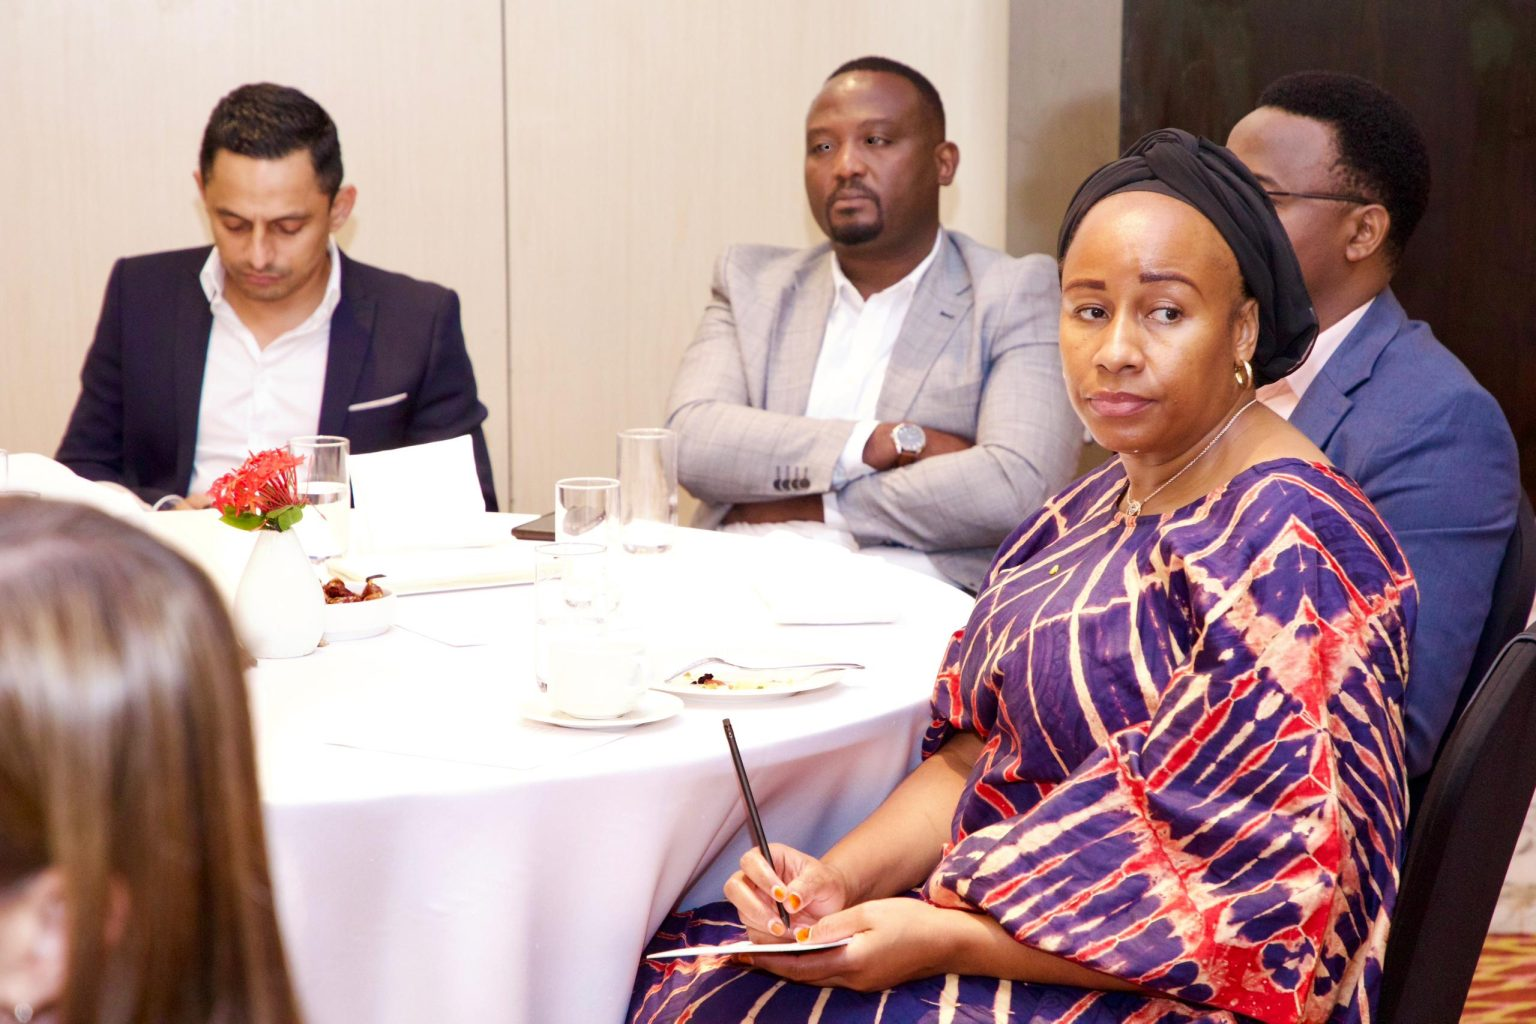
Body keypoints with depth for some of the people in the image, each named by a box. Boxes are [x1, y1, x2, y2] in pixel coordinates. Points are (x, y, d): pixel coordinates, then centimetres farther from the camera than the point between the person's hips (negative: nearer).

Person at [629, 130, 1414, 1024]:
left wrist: (940, 940, -22)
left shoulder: (1289, 545, -18)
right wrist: (838, 879, -8)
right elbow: (974, 754, 11)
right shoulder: (1103, 505, 11)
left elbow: (1251, 895, -22)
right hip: (1003, 914, 8)